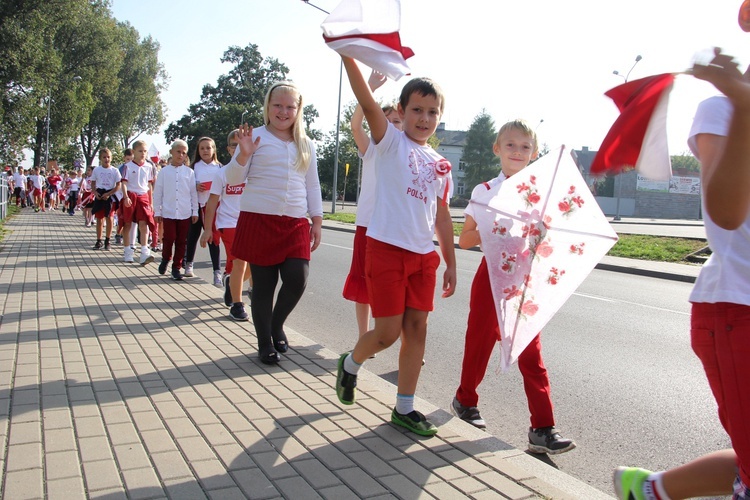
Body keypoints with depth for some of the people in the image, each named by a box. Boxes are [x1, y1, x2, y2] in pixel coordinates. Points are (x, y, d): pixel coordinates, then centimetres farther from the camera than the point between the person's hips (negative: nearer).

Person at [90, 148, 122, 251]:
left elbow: (118, 186, -5)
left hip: (110, 196, -1)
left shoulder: (114, 170, -2)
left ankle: (107, 241, 11)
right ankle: (98, 241, 10)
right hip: (99, 196, 1)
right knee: (99, 219, 4)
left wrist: (108, 194, -15)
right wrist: (95, 192, -9)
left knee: (109, 218, 1)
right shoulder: (96, 170, 3)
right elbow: (93, 184, 10)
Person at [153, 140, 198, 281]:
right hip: (168, 212, -1)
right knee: (169, 238, -4)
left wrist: (195, 211, 4)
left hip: (185, 213, 1)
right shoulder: (164, 171, 4)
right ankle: (165, 259, 25)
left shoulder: (189, 172, 5)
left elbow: (193, 193, 7)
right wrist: (157, 212, 3)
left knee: (181, 241, 4)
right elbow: (158, 193, 6)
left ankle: (176, 267, 16)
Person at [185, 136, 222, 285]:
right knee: (193, 235, 9)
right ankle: (189, 264, 29)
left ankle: (217, 271, -2)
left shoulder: (219, 167, 7)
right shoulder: (194, 167, 5)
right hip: (198, 205, 1)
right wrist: (195, 187, -13)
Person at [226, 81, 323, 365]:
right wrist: (244, 154, -18)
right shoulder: (256, 137, 2)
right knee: (263, 284, 2)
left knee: (297, 280, -7)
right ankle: (265, 343, 18)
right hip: (259, 220, -3)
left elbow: (312, 186, 17)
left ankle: (277, 325, 22)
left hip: (295, 223, 3)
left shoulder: (306, 145, 14)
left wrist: (317, 221, 10)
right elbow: (233, 179, -1)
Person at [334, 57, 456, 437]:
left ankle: (404, 408, 19)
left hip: (424, 255, 6)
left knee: (417, 327, 7)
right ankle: (351, 364, 29)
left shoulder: (440, 165, 12)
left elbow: (442, 217, 16)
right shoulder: (391, 141, -2)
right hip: (386, 248, -5)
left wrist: (451, 264, 14)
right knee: (388, 332, -3)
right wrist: (347, 55, -31)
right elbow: (367, 103, -18)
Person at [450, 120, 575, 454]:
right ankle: (465, 399, 35)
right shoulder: (486, 191, -2)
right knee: (480, 341, 11)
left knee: (531, 353, 0)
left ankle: (542, 428, 4)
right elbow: (464, 240, -3)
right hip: (493, 273, -2)